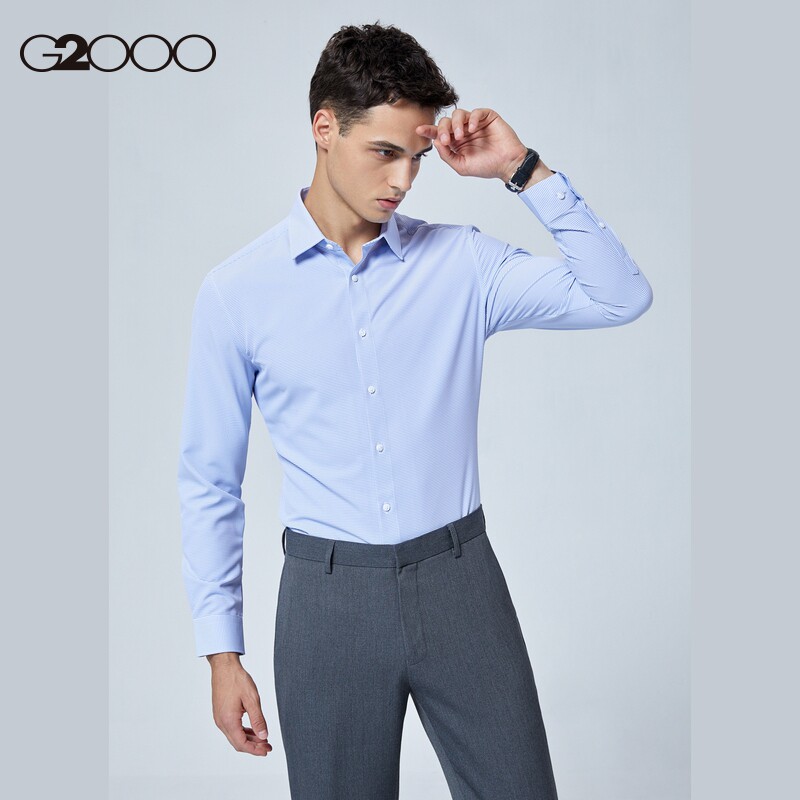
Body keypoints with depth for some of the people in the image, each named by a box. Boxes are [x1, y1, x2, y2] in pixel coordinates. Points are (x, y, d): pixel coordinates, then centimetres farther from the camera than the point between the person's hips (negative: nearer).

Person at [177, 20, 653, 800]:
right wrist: (222, 653, 1)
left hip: (458, 580, 1)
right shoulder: (236, 292, -2)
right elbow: (208, 480, 3)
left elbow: (621, 296, -6)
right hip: (328, 596, -1)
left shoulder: (459, 261, 1)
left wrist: (524, 171, -11)